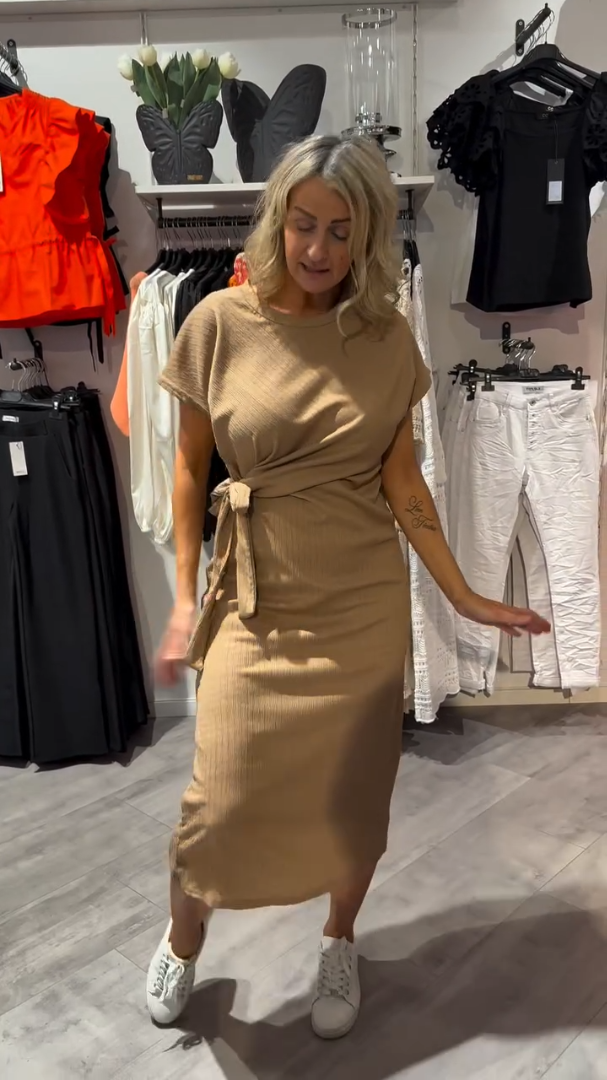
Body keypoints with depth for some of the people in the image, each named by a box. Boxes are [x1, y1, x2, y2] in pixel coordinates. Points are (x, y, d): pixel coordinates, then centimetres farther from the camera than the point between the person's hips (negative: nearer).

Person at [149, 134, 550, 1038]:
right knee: (224, 799, 2)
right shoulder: (221, 322, -5)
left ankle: (340, 944, 42)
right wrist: (186, 598, -1)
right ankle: (182, 942, 36)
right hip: (256, 599, -1)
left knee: (355, 791, 11)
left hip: (364, 601, 1)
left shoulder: (388, 339, -2)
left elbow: (402, 479, 2)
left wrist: (464, 597, 1)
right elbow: (191, 465, 2)